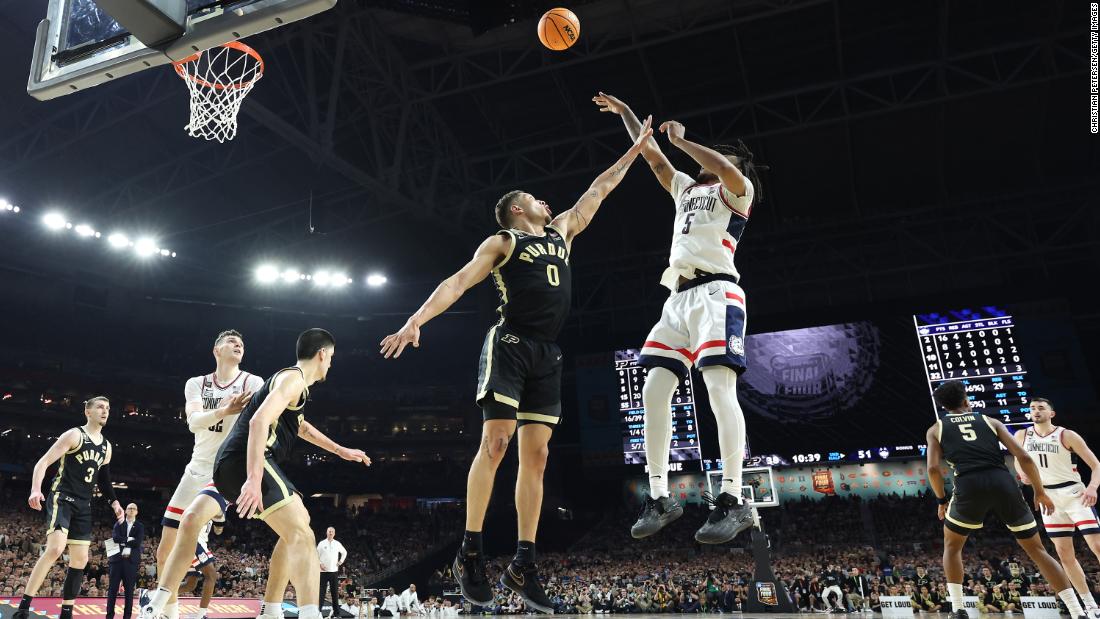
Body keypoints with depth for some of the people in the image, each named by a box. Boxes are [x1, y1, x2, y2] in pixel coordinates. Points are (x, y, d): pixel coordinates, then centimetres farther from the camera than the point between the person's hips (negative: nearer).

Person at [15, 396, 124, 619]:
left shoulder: (106, 446, 14)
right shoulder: (74, 435, -5)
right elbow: (43, 462, -12)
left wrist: (114, 502, 11)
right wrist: (36, 489, -28)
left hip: (83, 505, 7)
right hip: (61, 498, -7)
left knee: (80, 559, 5)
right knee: (56, 548, -26)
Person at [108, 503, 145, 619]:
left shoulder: (140, 526, 9)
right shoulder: (118, 524, 12)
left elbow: (138, 542, -6)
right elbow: (115, 538, -6)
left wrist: (123, 542, -5)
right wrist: (129, 539, -9)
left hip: (131, 560, -1)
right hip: (117, 559, 1)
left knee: (129, 589, 0)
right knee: (112, 588, 0)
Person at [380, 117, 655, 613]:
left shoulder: (561, 232, 23)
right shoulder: (502, 242, 7)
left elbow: (598, 190, 29)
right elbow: (457, 282, -2)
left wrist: (636, 148, 33)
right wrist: (416, 320, -15)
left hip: (547, 354, 6)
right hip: (509, 345, -5)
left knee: (536, 455, 0)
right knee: (495, 442, -13)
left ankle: (523, 565, 2)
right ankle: (470, 554, -4)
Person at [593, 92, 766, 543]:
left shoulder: (737, 190, 9)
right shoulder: (686, 188, 30)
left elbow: (727, 170, -15)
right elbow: (651, 156, 34)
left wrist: (681, 139, -7)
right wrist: (625, 113, 31)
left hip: (715, 292, -7)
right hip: (679, 298, 7)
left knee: (719, 387, -19)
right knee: (654, 391, -4)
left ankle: (733, 499, -19)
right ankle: (659, 497, -1)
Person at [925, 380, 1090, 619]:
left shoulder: (936, 429, 19)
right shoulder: (989, 421, 24)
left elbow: (933, 468, 4)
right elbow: (1024, 457, 13)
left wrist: (942, 501, 18)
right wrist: (1040, 491, 24)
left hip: (969, 485, -2)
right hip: (1004, 483, 2)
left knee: (952, 545, 22)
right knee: (1037, 549, 19)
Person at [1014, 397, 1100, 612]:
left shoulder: (1067, 435, -9)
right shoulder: (1022, 436, 3)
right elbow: (1019, 460, 18)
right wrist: (1024, 474, -4)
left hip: (1073, 493, -4)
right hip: (1048, 497, 4)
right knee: (1064, 553, 3)